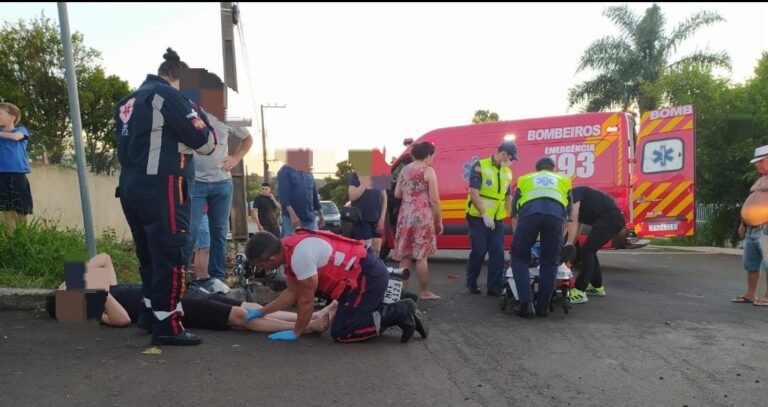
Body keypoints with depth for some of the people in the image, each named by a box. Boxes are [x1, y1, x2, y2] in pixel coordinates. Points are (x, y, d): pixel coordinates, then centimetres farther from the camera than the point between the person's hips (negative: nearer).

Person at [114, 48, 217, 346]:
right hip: (161, 189, -9)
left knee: (149, 253, 18)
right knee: (172, 255, -4)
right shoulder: (168, 95, -8)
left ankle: (151, 313, 28)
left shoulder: (128, 101, 18)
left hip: (131, 187, 9)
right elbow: (205, 143, -9)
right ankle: (166, 325, -2)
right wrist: (201, 118, 8)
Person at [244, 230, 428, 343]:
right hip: (371, 272, 10)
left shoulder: (299, 254, -24)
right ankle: (400, 311, 15)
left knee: (340, 332, -3)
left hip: (368, 276, -10)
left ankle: (398, 312, -6)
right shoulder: (289, 250, 7)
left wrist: (295, 333, -1)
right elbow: (292, 293, 16)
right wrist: (261, 312, 17)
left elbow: (306, 300, -15)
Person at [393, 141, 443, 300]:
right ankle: (424, 292, 8)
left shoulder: (404, 170, 11)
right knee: (421, 256, 0)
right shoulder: (428, 171, -6)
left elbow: (397, 194, 14)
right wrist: (439, 221, -2)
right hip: (422, 216, -5)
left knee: (405, 256, 9)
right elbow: (434, 199, -9)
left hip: (405, 216, 5)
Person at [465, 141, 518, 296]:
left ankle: (494, 287, 9)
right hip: (478, 217, -6)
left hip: (497, 219, 6)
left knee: (498, 253, 1)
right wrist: (485, 215, -20)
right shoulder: (480, 167, -9)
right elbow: (473, 192, -15)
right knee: (479, 251, -2)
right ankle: (471, 283, 19)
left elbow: (508, 197, 19)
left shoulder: (507, 172, 11)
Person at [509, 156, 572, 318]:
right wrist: (562, 238, 55)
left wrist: (517, 237, 50)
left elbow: (514, 208, 38)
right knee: (550, 261, 14)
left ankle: (526, 304, 3)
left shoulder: (525, 179, 38)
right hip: (555, 214, 1)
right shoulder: (562, 179, 38)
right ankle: (543, 306, 14)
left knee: (519, 257, 14)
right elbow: (569, 210, 42)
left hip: (529, 213, 0)